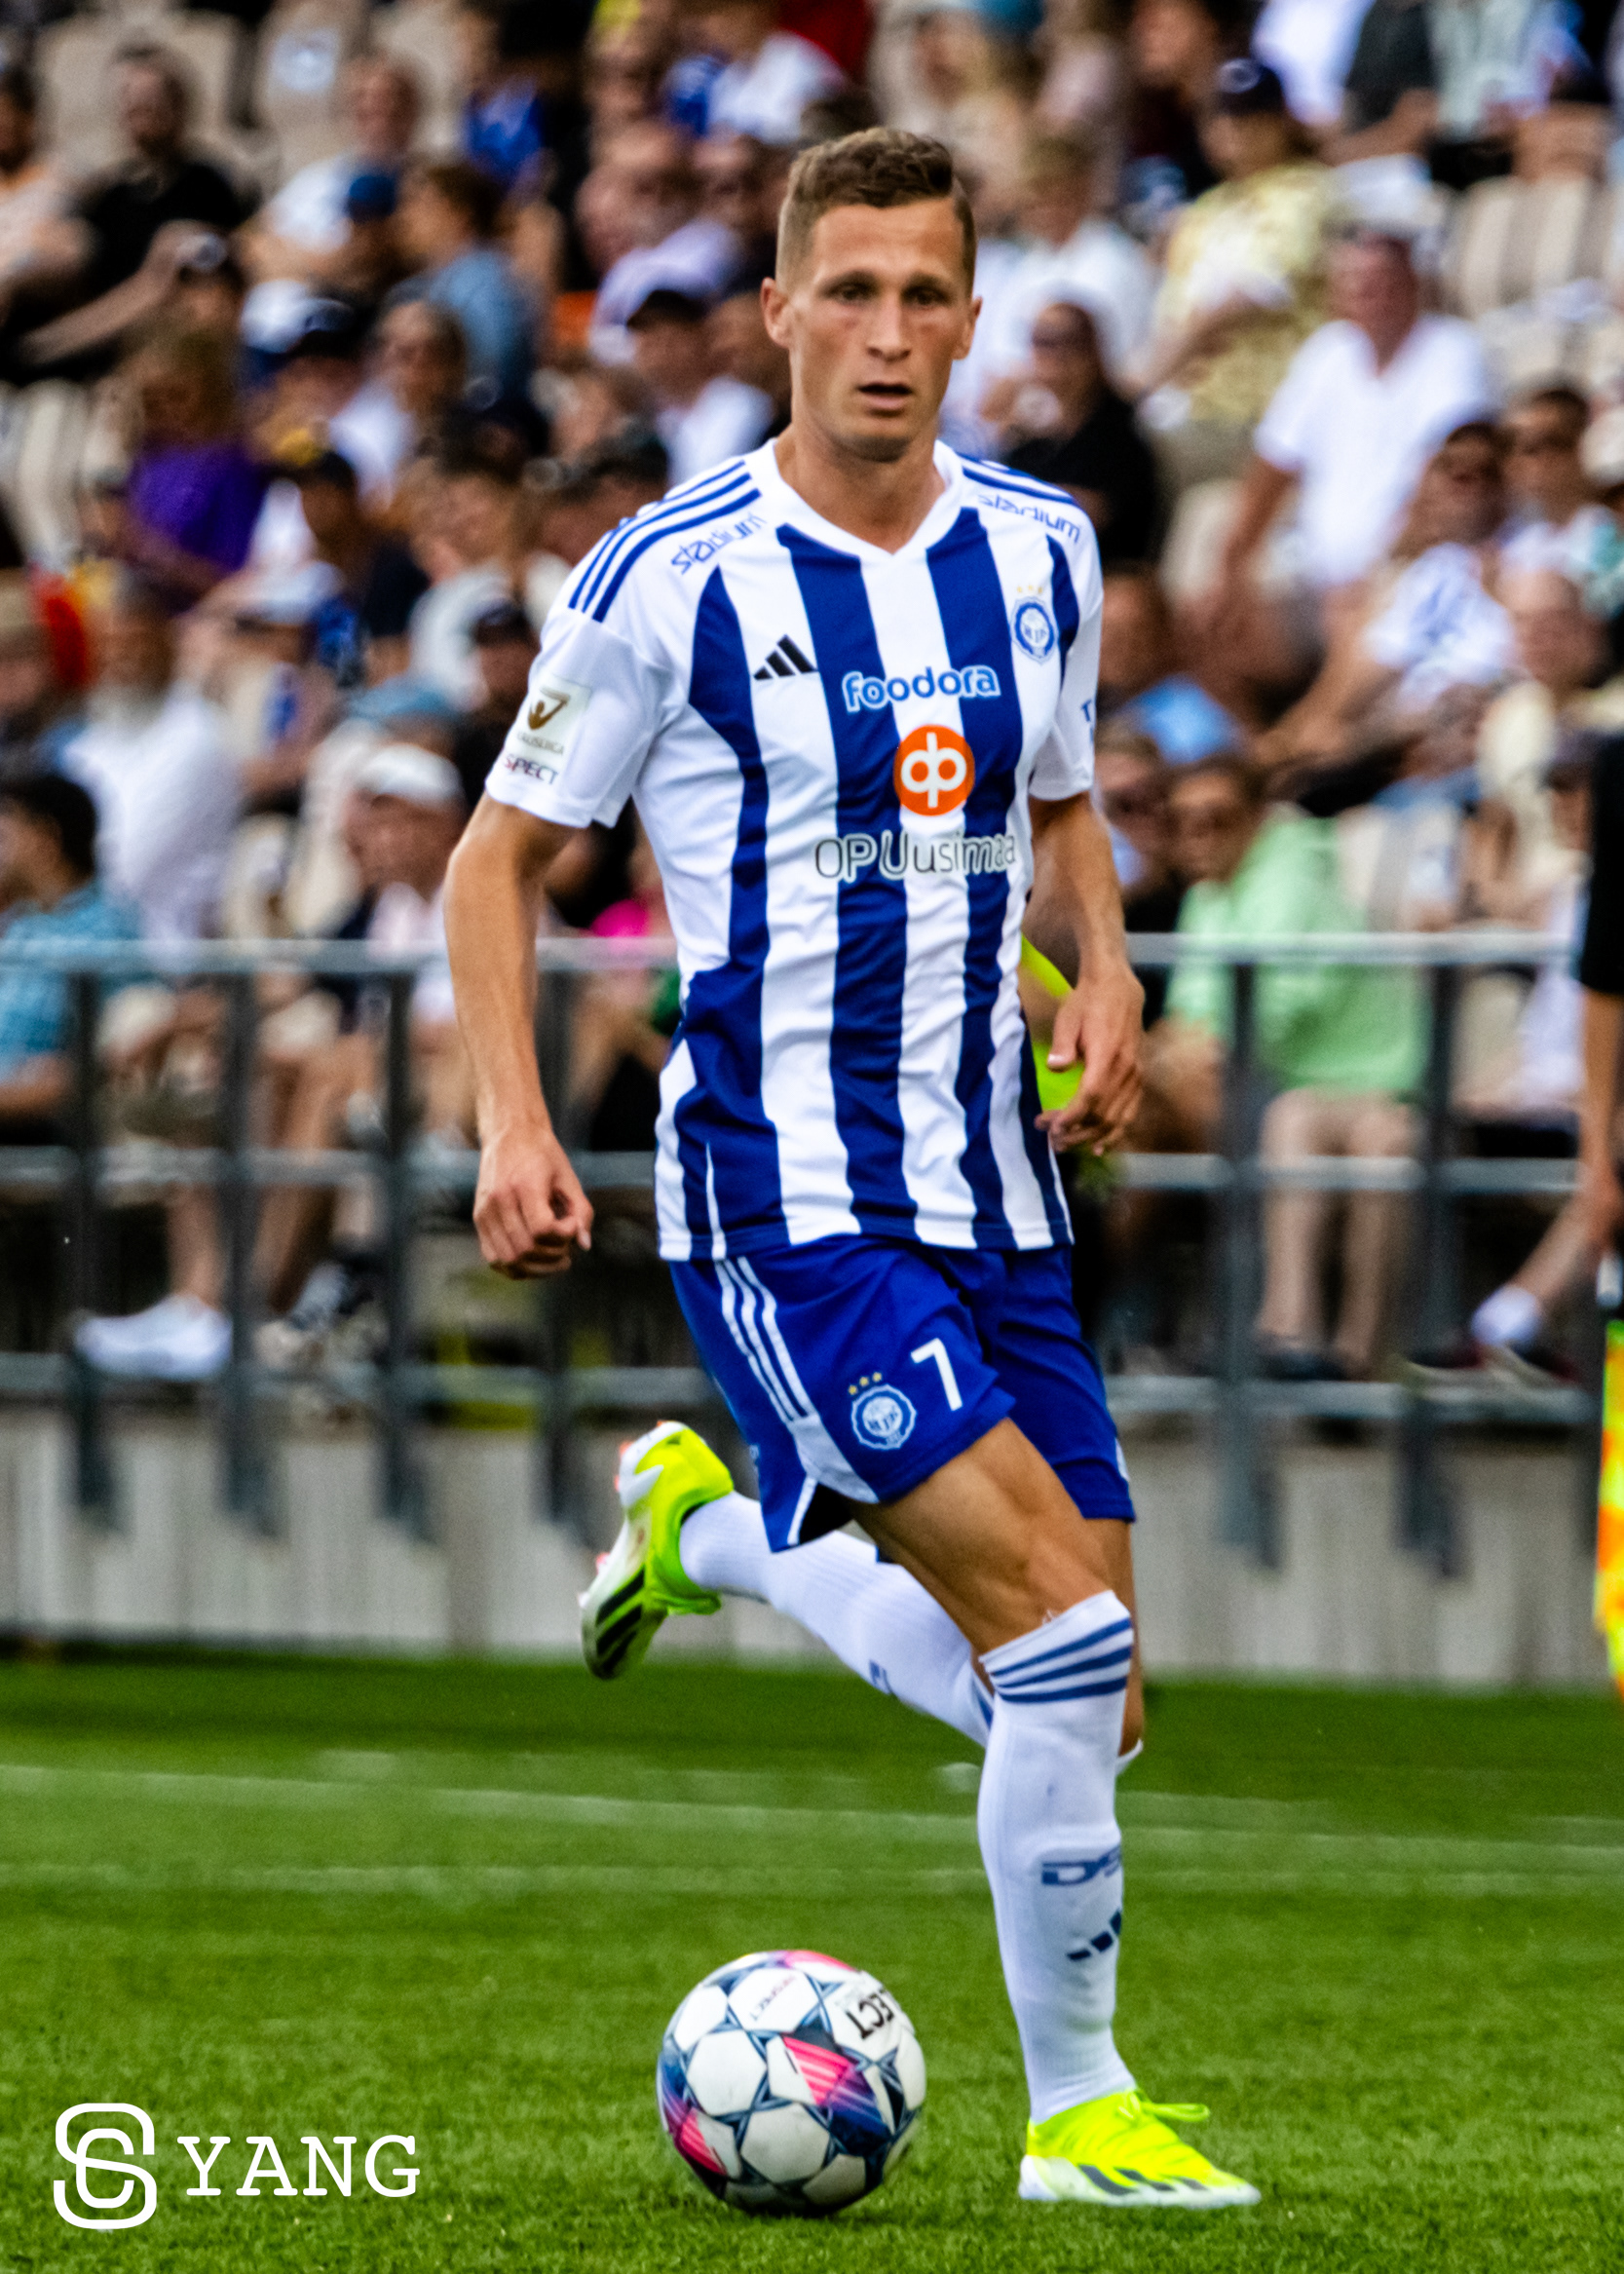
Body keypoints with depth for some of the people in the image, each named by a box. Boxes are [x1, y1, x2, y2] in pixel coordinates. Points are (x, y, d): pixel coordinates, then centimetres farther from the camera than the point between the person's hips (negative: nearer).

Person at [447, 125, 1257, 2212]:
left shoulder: (1039, 553, 5)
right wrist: (513, 1123, -11)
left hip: (992, 1191, 6)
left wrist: (1104, 974, 3)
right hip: (785, 1205, -6)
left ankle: (713, 1525, 30)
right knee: (1069, 1631, -20)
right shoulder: (670, 583, -9)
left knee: (1079, 1710, 5)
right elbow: (502, 854, 1)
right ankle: (1078, 2111, -5)